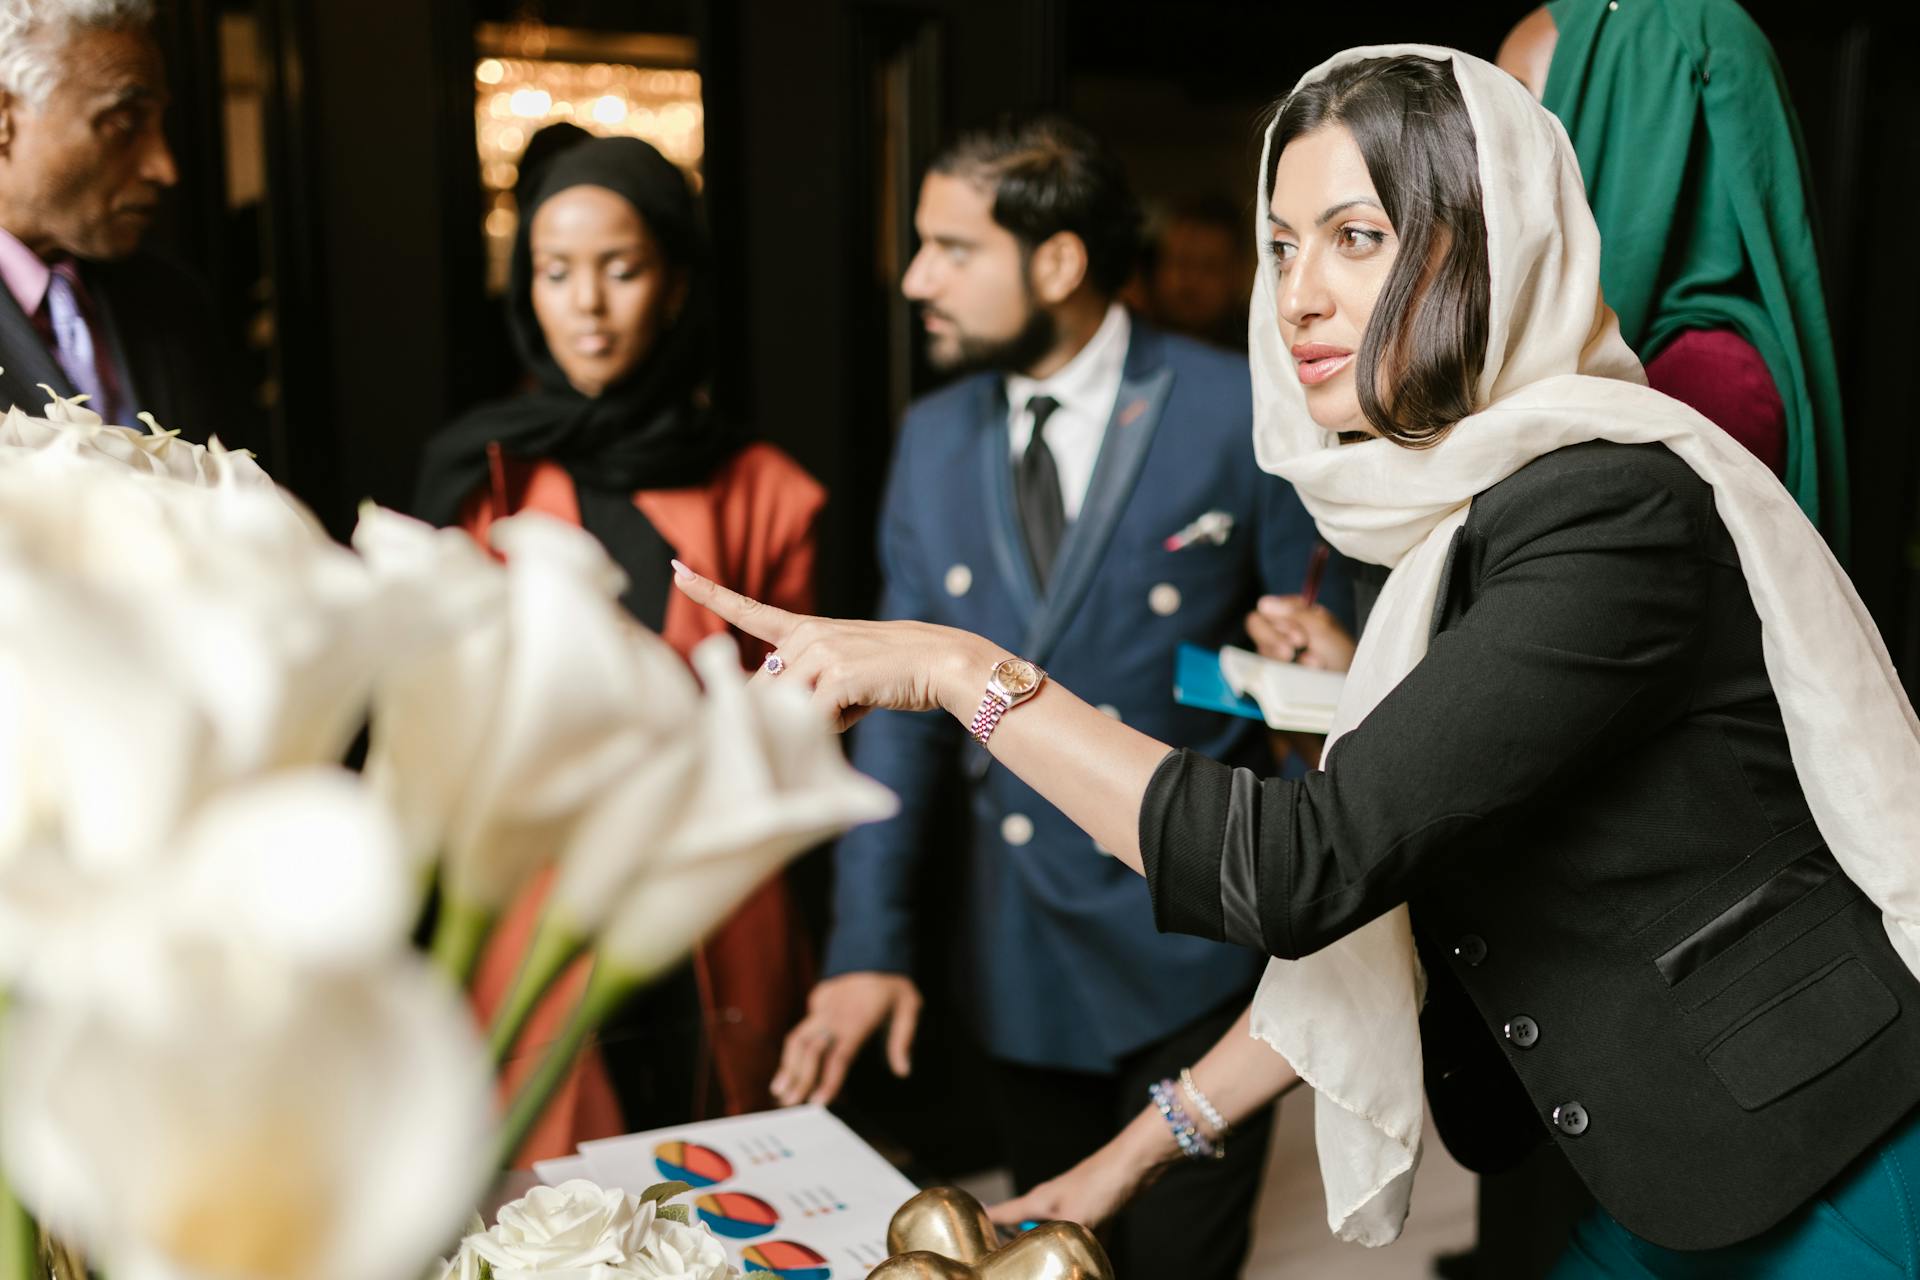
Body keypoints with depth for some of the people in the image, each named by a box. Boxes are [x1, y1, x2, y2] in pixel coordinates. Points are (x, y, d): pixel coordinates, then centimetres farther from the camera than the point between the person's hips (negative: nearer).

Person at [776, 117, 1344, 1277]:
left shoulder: (1239, 413, -10)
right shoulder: (935, 438, 4)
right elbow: (906, 699, 4)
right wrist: (868, 943, 0)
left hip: (1193, 950, -4)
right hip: (1022, 956, 4)